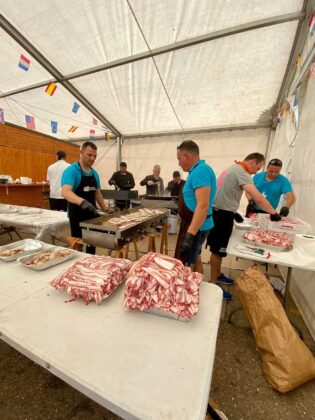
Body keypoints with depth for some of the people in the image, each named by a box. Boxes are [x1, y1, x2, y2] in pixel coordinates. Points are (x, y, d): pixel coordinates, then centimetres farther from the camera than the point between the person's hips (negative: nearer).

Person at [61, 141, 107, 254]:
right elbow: (65, 192, -29)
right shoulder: (71, 171, -14)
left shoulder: (94, 173, 8)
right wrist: (82, 201, -47)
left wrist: (105, 210, 14)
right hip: (77, 215, -6)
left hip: (92, 213, 6)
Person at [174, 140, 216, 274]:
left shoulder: (200, 170, -21)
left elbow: (203, 206, -29)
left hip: (195, 227, -11)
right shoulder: (200, 170, 12)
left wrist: (190, 235, -31)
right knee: (195, 259, 22)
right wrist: (181, 209, 32)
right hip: (196, 225, 11)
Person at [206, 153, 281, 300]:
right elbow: (258, 198, -24)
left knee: (219, 248, 19)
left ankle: (217, 275, 35)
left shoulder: (233, 169, 17)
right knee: (218, 250, -1)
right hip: (222, 214, -10)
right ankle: (213, 284, 12)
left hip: (219, 212, 10)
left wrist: (234, 212, 19)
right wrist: (274, 213, -11)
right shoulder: (242, 173, -15)